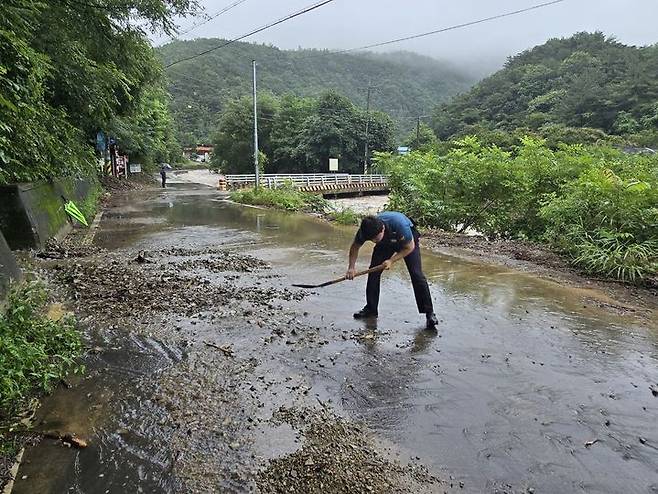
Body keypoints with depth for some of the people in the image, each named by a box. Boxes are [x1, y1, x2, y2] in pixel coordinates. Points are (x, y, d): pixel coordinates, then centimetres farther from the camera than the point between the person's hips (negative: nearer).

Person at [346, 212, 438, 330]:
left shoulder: (399, 224, -43)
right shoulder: (365, 230, -31)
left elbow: (409, 247, -24)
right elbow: (355, 247, -9)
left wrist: (391, 261, -29)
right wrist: (351, 267, -21)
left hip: (408, 241, -4)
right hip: (386, 243, 4)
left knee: (416, 274, -14)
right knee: (373, 271, -6)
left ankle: (429, 313, -6)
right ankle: (371, 309, 10)